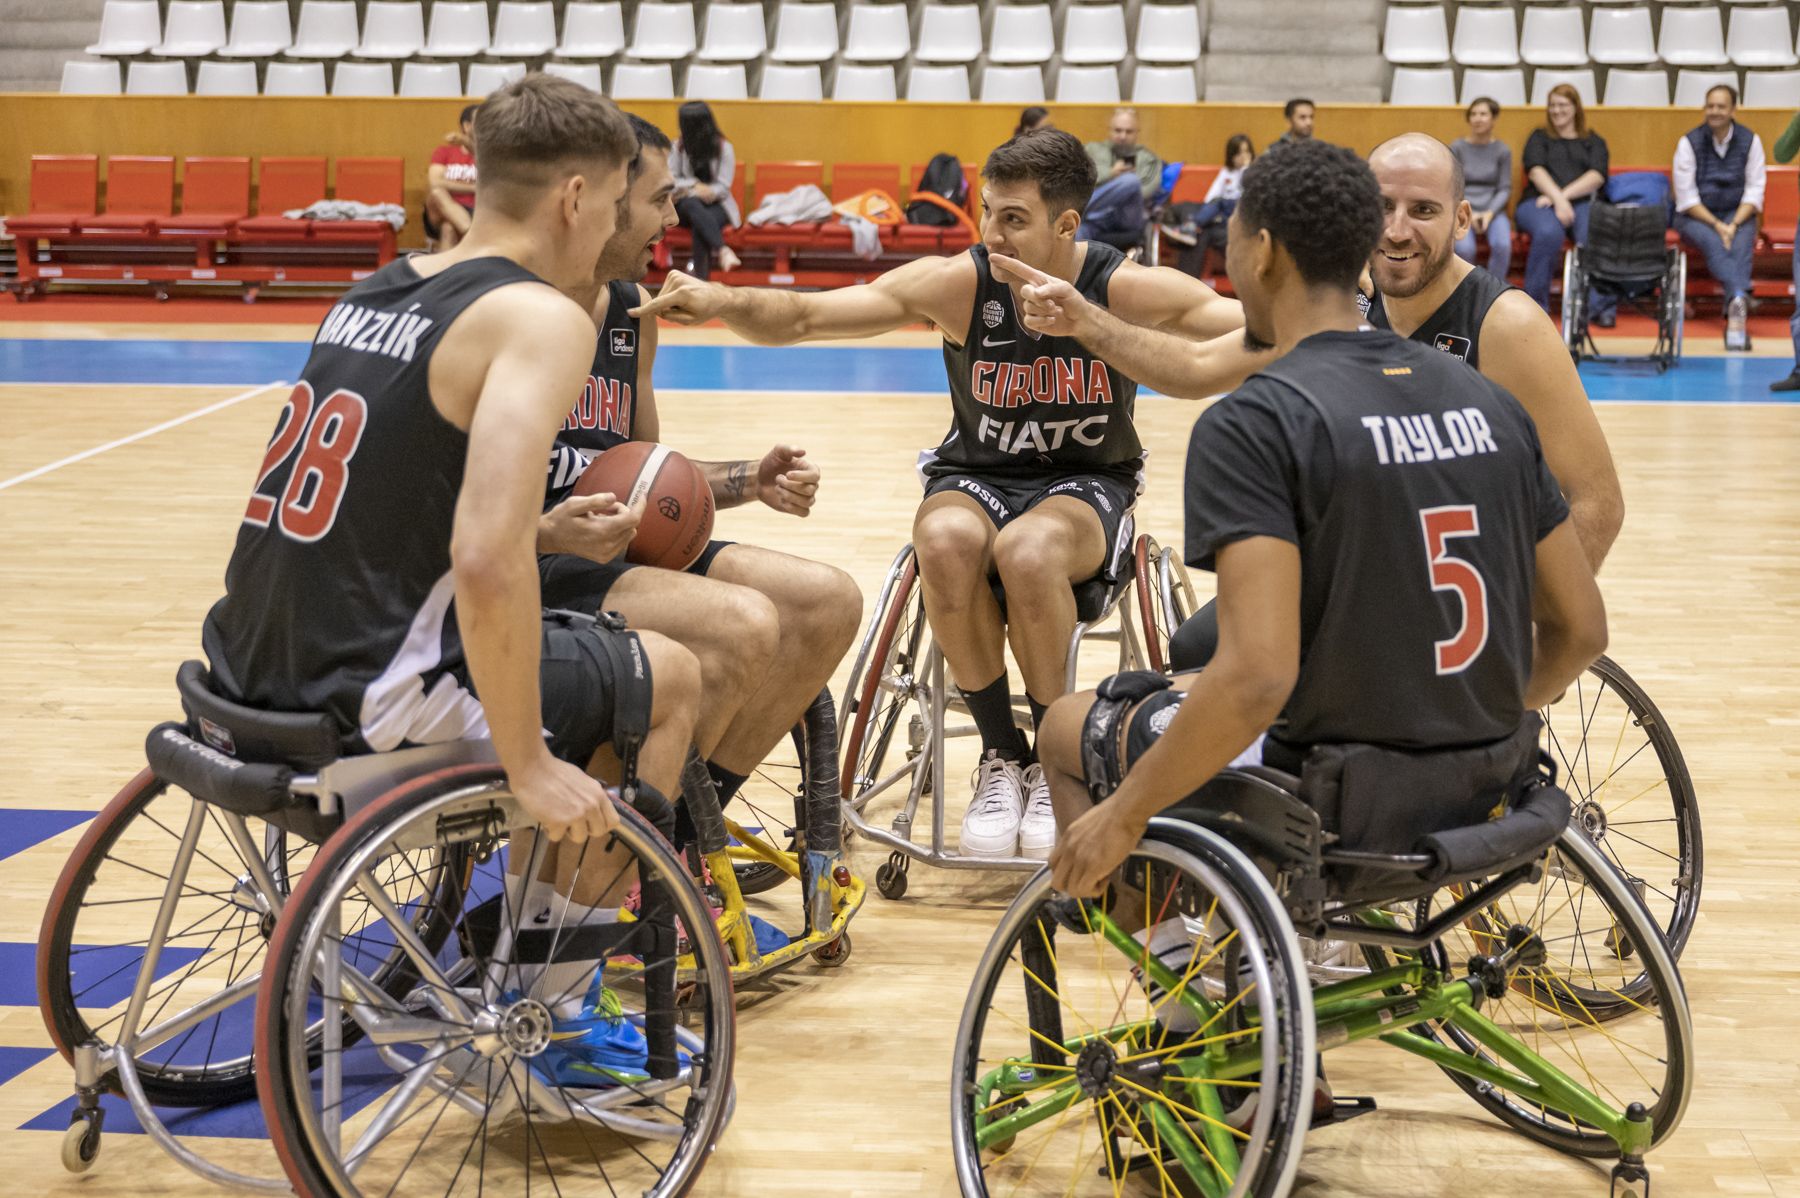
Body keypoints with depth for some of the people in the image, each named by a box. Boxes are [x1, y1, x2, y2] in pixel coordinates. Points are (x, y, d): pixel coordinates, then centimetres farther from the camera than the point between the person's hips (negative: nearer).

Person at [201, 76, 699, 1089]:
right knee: (672, 681, 14)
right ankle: (557, 1015, 19)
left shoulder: (375, 293, 12)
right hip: (370, 700, -8)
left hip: (258, 666, 9)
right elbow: (488, 565, -26)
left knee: (586, 667, 30)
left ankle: (517, 969, 37)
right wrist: (528, 767, -17)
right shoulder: (541, 317, -14)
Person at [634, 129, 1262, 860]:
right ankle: (1000, 756, -12)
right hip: (975, 478, 2)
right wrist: (726, 302, -37)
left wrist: (1221, 359, -36)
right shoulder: (958, 284, -14)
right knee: (947, 541, -35)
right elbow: (805, 317, -18)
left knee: (1028, 550, -37)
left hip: (1086, 486, -1)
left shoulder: (1128, 290, -15)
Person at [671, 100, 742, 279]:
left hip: (716, 204, -1)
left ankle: (700, 277, -45)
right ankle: (723, 250, -59)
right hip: (686, 204, 1)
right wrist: (695, 186, -16)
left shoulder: (723, 148, 1)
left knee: (700, 226, -37)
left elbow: (723, 186, -4)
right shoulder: (678, 147, 7)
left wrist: (708, 192, -24)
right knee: (693, 205, -38)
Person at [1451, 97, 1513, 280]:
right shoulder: (1457, 147, 2)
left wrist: (1490, 213, -13)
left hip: (1492, 210, 1)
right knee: (1464, 248, -31)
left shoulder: (1502, 150, 4)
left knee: (1503, 245, -30)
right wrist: (1468, 213, -13)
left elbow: (1504, 189, 4)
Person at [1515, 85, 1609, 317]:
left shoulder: (1594, 141, 21)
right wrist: (1558, 199, -17)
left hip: (1582, 202, 1)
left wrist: (1563, 195, -12)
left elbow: (1597, 176, 3)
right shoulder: (1539, 138, 20)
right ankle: (1535, 306, -30)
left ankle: (1601, 307, -33)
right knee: (1549, 233, -38)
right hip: (1540, 202, -1)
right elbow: (1536, 171, 1)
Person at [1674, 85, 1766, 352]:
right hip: (1695, 216, -1)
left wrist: (1734, 225, -16)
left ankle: (1734, 317, -44)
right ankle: (1739, 298, -55)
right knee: (1713, 243, -34)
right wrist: (1716, 225, -17)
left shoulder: (1750, 141, 1)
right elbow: (1686, 198, -7)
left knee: (1741, 245, -30)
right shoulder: (1689, 142, -5)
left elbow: (1754, 191, -1)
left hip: (1737, 215, 1)